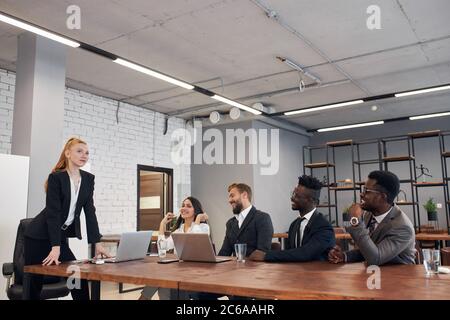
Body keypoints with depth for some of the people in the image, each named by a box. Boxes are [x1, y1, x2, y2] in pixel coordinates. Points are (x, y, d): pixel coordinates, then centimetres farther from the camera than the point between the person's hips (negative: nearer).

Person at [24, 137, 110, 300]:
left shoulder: (88, 179, 1)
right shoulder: (56, 177, -15)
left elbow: (90, 211, -1)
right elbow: (53, 212, -22)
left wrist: (97, 243, -8)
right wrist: (55, 247, -30)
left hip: (60, 236, 6)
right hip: (39, 237, -5)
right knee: (36, 282, 2)